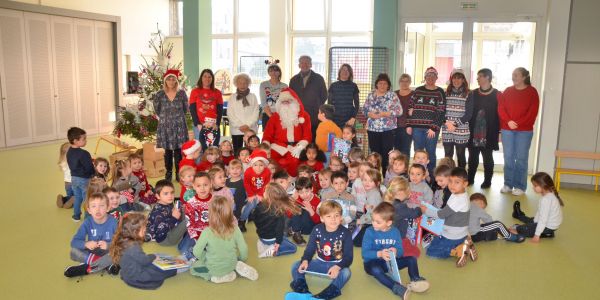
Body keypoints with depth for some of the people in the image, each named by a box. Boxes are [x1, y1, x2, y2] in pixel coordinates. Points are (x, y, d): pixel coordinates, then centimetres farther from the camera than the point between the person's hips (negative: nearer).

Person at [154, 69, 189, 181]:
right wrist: (165, 117, 13)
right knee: (168, 151, 5)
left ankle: (179, 173, 10)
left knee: (178, 150, 0)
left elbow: (186, 108, 9)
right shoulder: (160, 94, 0)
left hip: (179, 125, 0)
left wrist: (178, 116, 11)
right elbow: (157, 109, 12)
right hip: (165, 126, 1)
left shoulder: (181, 93, 0)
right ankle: (168, 173, 16)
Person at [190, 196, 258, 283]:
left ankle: (216, 276, 3)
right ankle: (238, 267, 7)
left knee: (193, 267, 24)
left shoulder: (207, 232, -23)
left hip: (213, 268, -3)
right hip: (231, 265, 4)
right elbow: (244, 249, -10)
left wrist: (207, 259, 6)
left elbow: (197, 252, -15)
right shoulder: (235, 230, -17)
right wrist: (240, 261, 12)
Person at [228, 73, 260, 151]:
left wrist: (248, 125, -10)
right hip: (236, 130, 0)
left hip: (251, 129, 0)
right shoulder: (232, 97, 7)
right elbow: (230, 113, 1)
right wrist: (239, 126, -8)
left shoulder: (253, 96, 8)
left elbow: (256, 113, 2)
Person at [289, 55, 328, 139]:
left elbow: (324, 95, 10)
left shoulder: (319, 78, 7)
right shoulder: (294, 80, 13)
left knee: (314, 140, -4)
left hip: (315, 117, -2)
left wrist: (316, 107, 6)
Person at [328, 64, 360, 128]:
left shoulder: (353, 86, 6)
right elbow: (329, 103, 8)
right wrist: (329, 119, -1)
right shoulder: (333, 86, 7)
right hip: (335, 119, 1)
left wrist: (353, 118, -6)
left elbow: (357, 104, 6)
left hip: (349, 121, 0)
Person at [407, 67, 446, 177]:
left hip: (431, 129, -2)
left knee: (430, 153, 2)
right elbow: (410, 108, 10)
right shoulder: (418, 90, 10)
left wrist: (434, 128, -12)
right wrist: (409, 125, 3)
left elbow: (441, 112, -4)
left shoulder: (440, 92, 2)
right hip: (417, 127, 2)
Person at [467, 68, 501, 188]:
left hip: (489, 134, -3)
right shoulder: (473, 94, 9)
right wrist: (467, 128, 0)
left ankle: (487, 181, 16)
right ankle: (470, 179, 21)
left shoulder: (497, 95, -2)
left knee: (487, 158, 6)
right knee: (473, 157, 10)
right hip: (473, 132, 3)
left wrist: (498, 130, -9)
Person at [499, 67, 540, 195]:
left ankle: (520, 186, 7)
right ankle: (508, 184, 14)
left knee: (521, 158, 0)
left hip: (524, 130, -3)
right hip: (507, 129, 3)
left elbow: (533, 111, -6)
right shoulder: (508, 91, 10)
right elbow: (501, 108, 3)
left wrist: (518, 123, -14)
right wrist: (508, 121, -12)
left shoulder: (532, 92, 1)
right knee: (508, 157, 5)